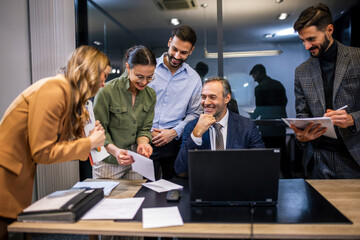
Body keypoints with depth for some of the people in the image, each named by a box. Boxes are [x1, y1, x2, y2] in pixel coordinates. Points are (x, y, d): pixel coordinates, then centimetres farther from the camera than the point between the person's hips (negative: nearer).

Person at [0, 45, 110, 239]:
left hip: (18, 177, 9)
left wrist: (90, 142, 1)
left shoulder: (70, 94, 8)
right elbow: (42, 152, -20)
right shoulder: (54, 90, -20)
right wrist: (89, 143, -13)